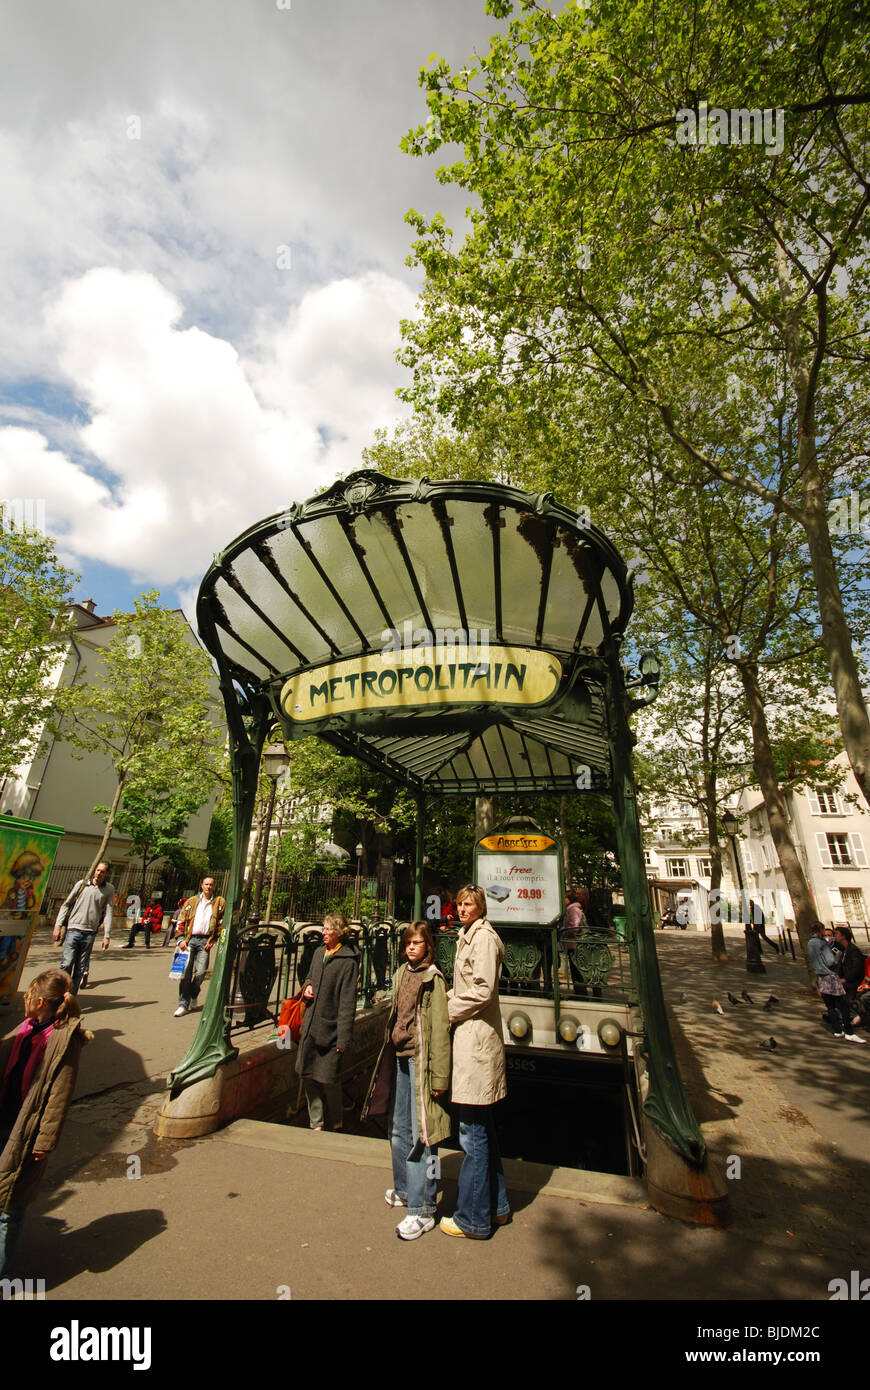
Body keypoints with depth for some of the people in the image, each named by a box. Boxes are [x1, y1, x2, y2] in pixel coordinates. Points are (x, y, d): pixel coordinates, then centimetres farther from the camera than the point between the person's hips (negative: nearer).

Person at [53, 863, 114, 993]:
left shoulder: (109, 889, 4)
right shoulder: (82, 884, 3)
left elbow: (108, 912, 1)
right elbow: (66, 904, 9)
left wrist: (107, 935, -3)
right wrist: (58, 925, 0)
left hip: (90, 932, 1)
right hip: (73, 929, -1)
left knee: (80, 969, 6)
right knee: (66, 964, -8)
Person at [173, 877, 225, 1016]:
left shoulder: (219, 903, 9)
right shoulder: (191, 902, 13)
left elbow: (222, 923, 5)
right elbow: (181, 921, 11)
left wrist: (213, 941, -3)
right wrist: (181, 939, -1)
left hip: (205, 941, -1)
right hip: (190, 939, 1)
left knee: (200, 972, -5)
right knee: (185, 972, -3)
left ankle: (193, 996, 23)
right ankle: (184, 1004, 8)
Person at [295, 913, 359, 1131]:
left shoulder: (348, 960, -15)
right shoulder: (319, 952, 5)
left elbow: (347, 1003, -15)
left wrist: (343, 1038, -16)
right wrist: (307, 987, 0)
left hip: (330, 1029, -6)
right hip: (310, 1026, 6)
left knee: (328, 1080, 5)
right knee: (308, 1076, 13)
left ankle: (334, 1123, 30)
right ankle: (316, 1123, 31)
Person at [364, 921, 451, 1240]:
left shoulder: (433, 979, -14)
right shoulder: (402, 974, 7)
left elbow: (439, 1030, -16)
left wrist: (439, 1077, -17)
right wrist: (390, 1055, 16)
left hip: (421, 1060, -7)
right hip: (400, 1058, 8)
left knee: (421, 1135, 0)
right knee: (399, 1129, 20)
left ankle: (422, 1210, 13)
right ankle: (405, 1189, 40)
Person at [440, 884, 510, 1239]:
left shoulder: (484, 937, -16)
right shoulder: (467, 936, 13)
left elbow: (483, 990, -21)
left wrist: (448, 1011, -11)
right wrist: (447, 997, 6)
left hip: (476, 1038, -10)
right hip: (469, 1036, 10)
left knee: (473, 1131, 2)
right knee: (482, 1127, 20)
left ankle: (473, 1219, 16)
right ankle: (496, 1206, 33)